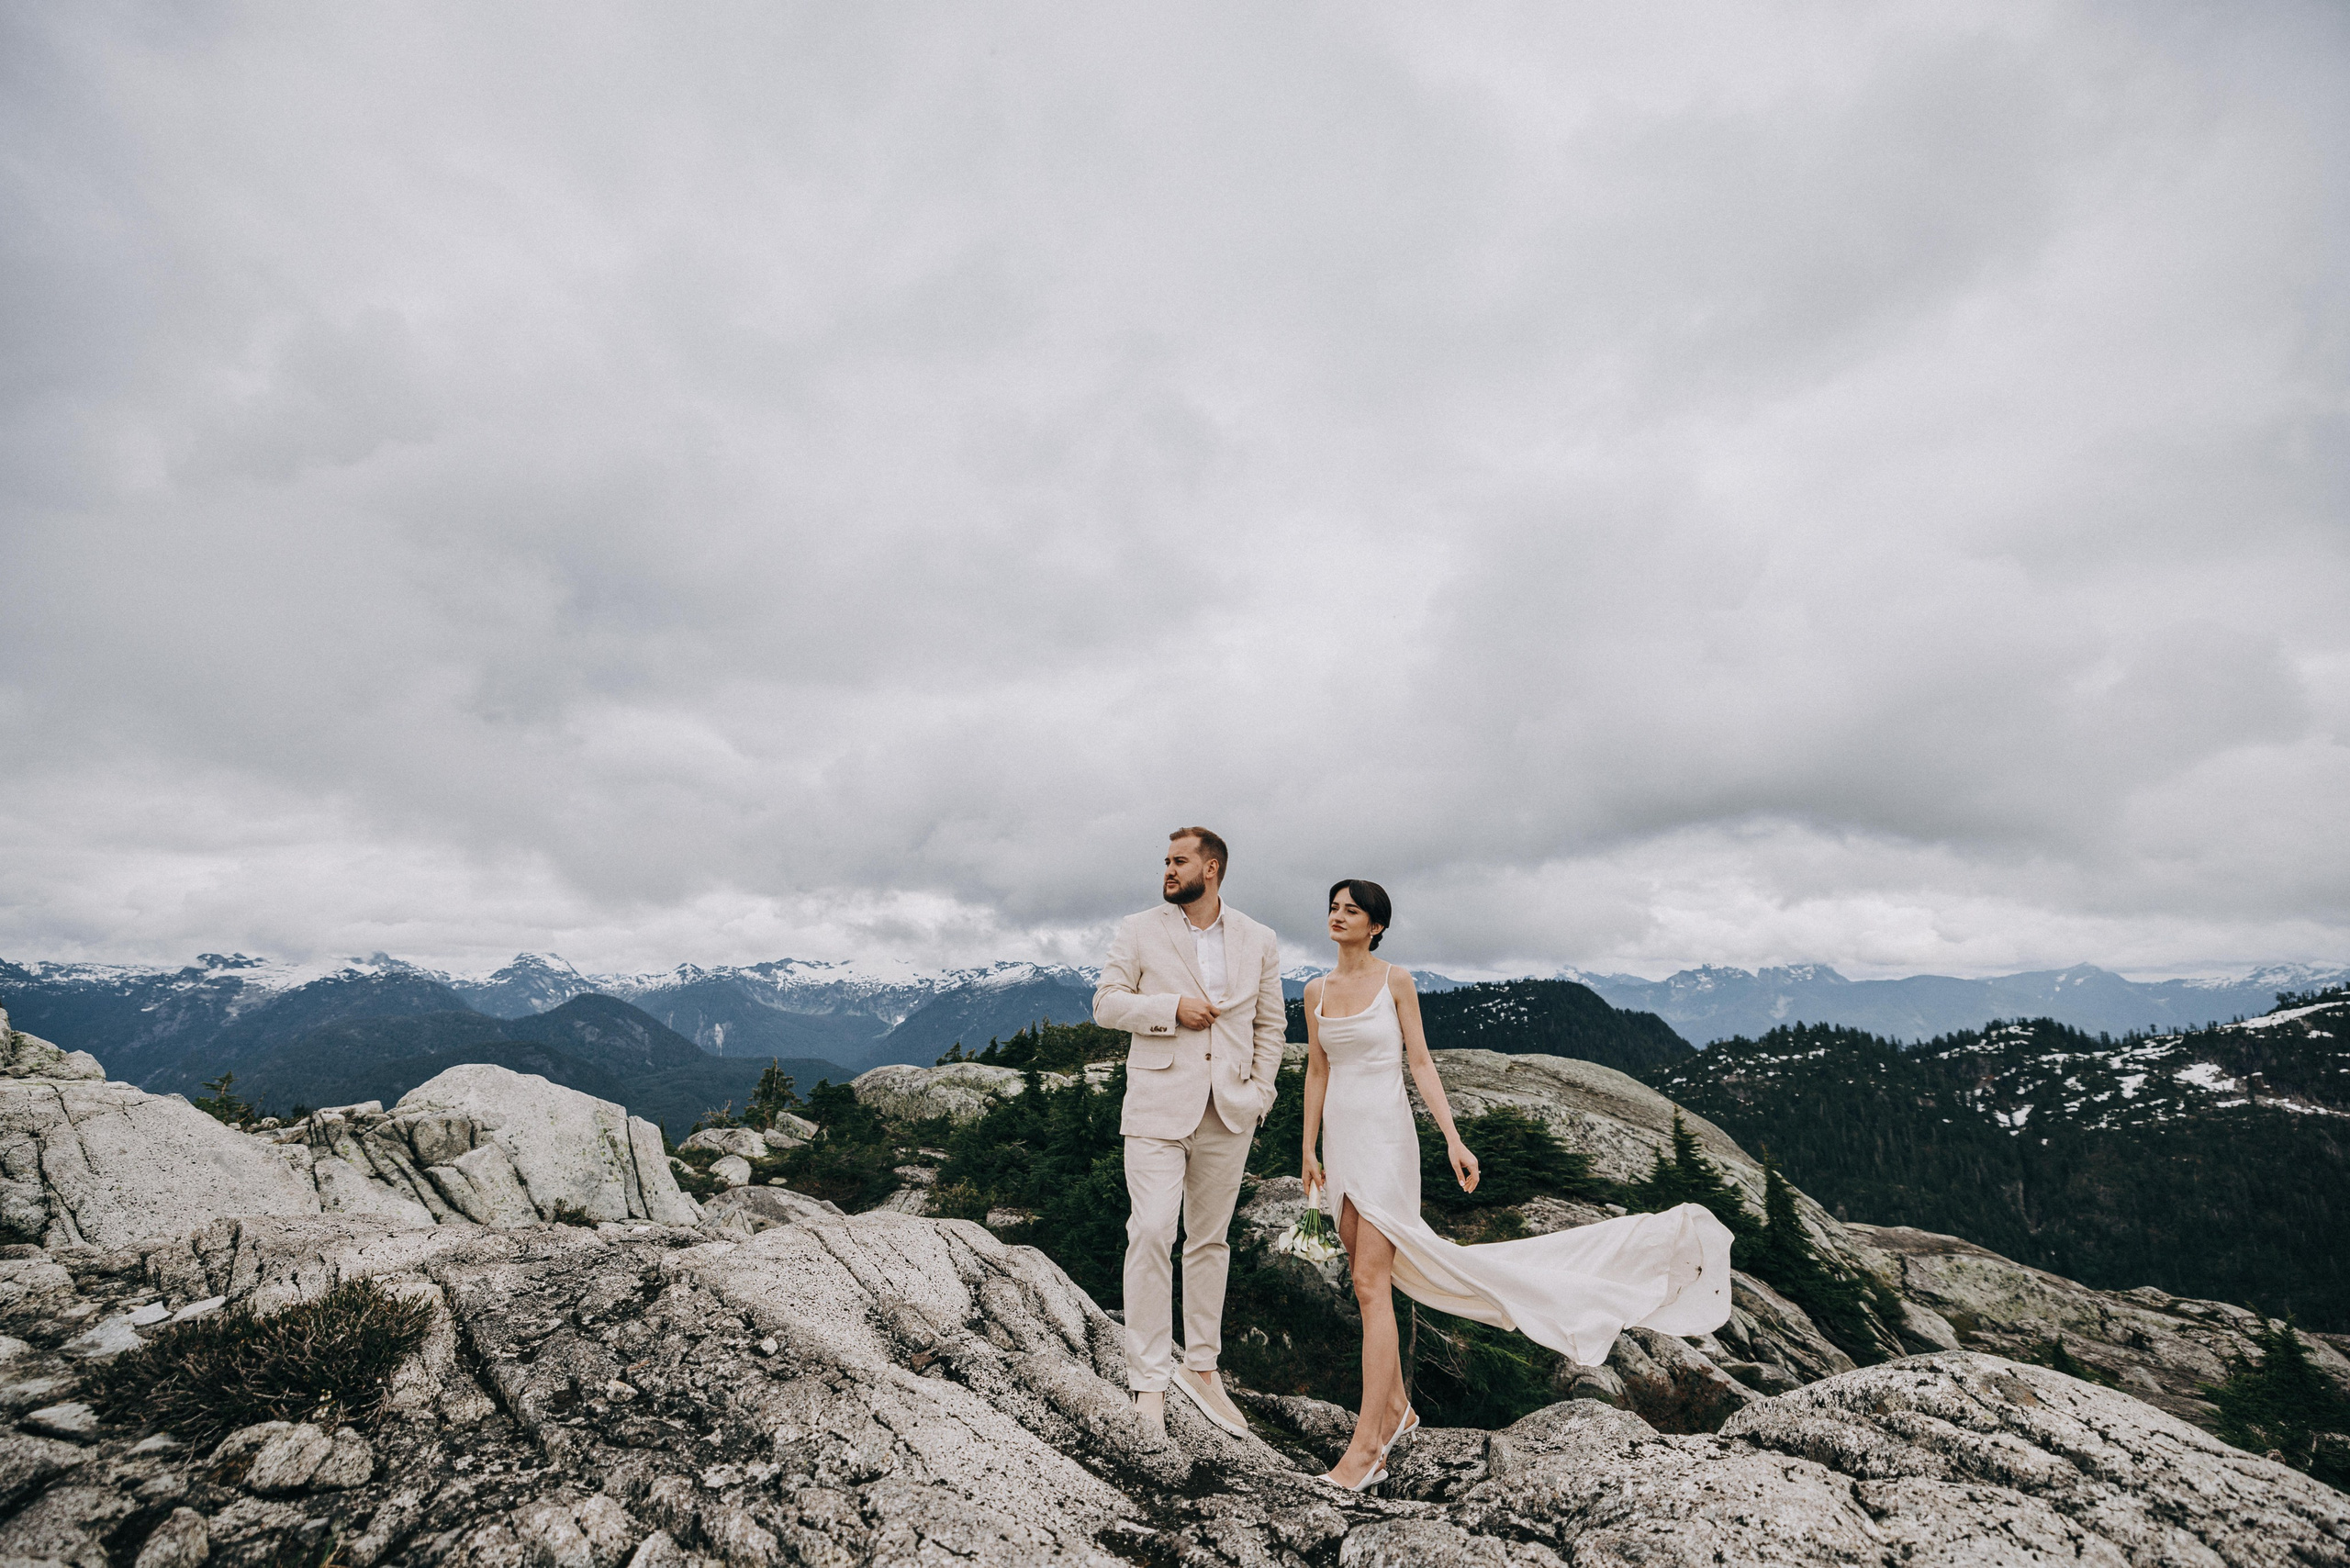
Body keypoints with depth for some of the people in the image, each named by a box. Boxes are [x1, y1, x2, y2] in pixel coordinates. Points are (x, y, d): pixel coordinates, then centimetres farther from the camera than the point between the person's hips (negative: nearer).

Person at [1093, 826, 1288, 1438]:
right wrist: (1172, 1007, -14)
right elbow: (1106, 1003, -1)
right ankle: (1149, 1382, 3)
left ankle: (1201, 1367, 28)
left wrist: (1260, 1092, 3)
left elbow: (1270, 1024, 11)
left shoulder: (1259, 942, 7)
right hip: (1158, 1106, -2)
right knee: (1152, 1233, -10)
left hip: (1228, 1113, 3)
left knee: (1210, 1240, 13)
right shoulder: (1139, 931, 2)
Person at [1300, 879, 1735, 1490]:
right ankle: (1396, 1406, 32)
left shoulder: (1395, 980, -7)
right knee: (1369, 1279, 15)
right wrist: (1309, 1149, 10)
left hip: (1384, 1139, -6)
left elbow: (1420, 1062, -5)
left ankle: (1367, 1443, -1)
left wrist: (1453, 1139, -9)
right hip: (1340, 1140, 6)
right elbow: (1316, 1072, 11)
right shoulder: (1316, 991, 6)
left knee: (1371, 1285, -8)